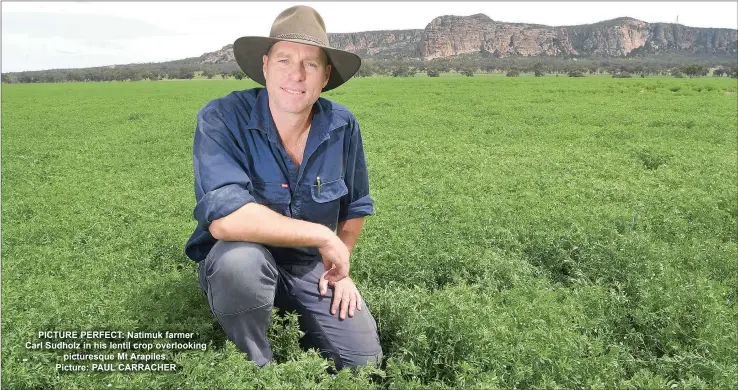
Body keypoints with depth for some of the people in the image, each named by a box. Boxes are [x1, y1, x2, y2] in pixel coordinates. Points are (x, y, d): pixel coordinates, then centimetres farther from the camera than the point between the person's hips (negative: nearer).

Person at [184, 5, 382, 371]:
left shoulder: (342, 125, -9)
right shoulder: (221, 119, -22)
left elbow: (356, 206, 8)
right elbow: (224, 218, -36)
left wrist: (340, 267, -1)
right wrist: (322, 237, -29)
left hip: (312, 266, 4)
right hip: (238, 264, -3)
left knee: (364, 361, -6)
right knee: (241, 257, -38)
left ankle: (296, 322, 25)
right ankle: (256, 367, -8)